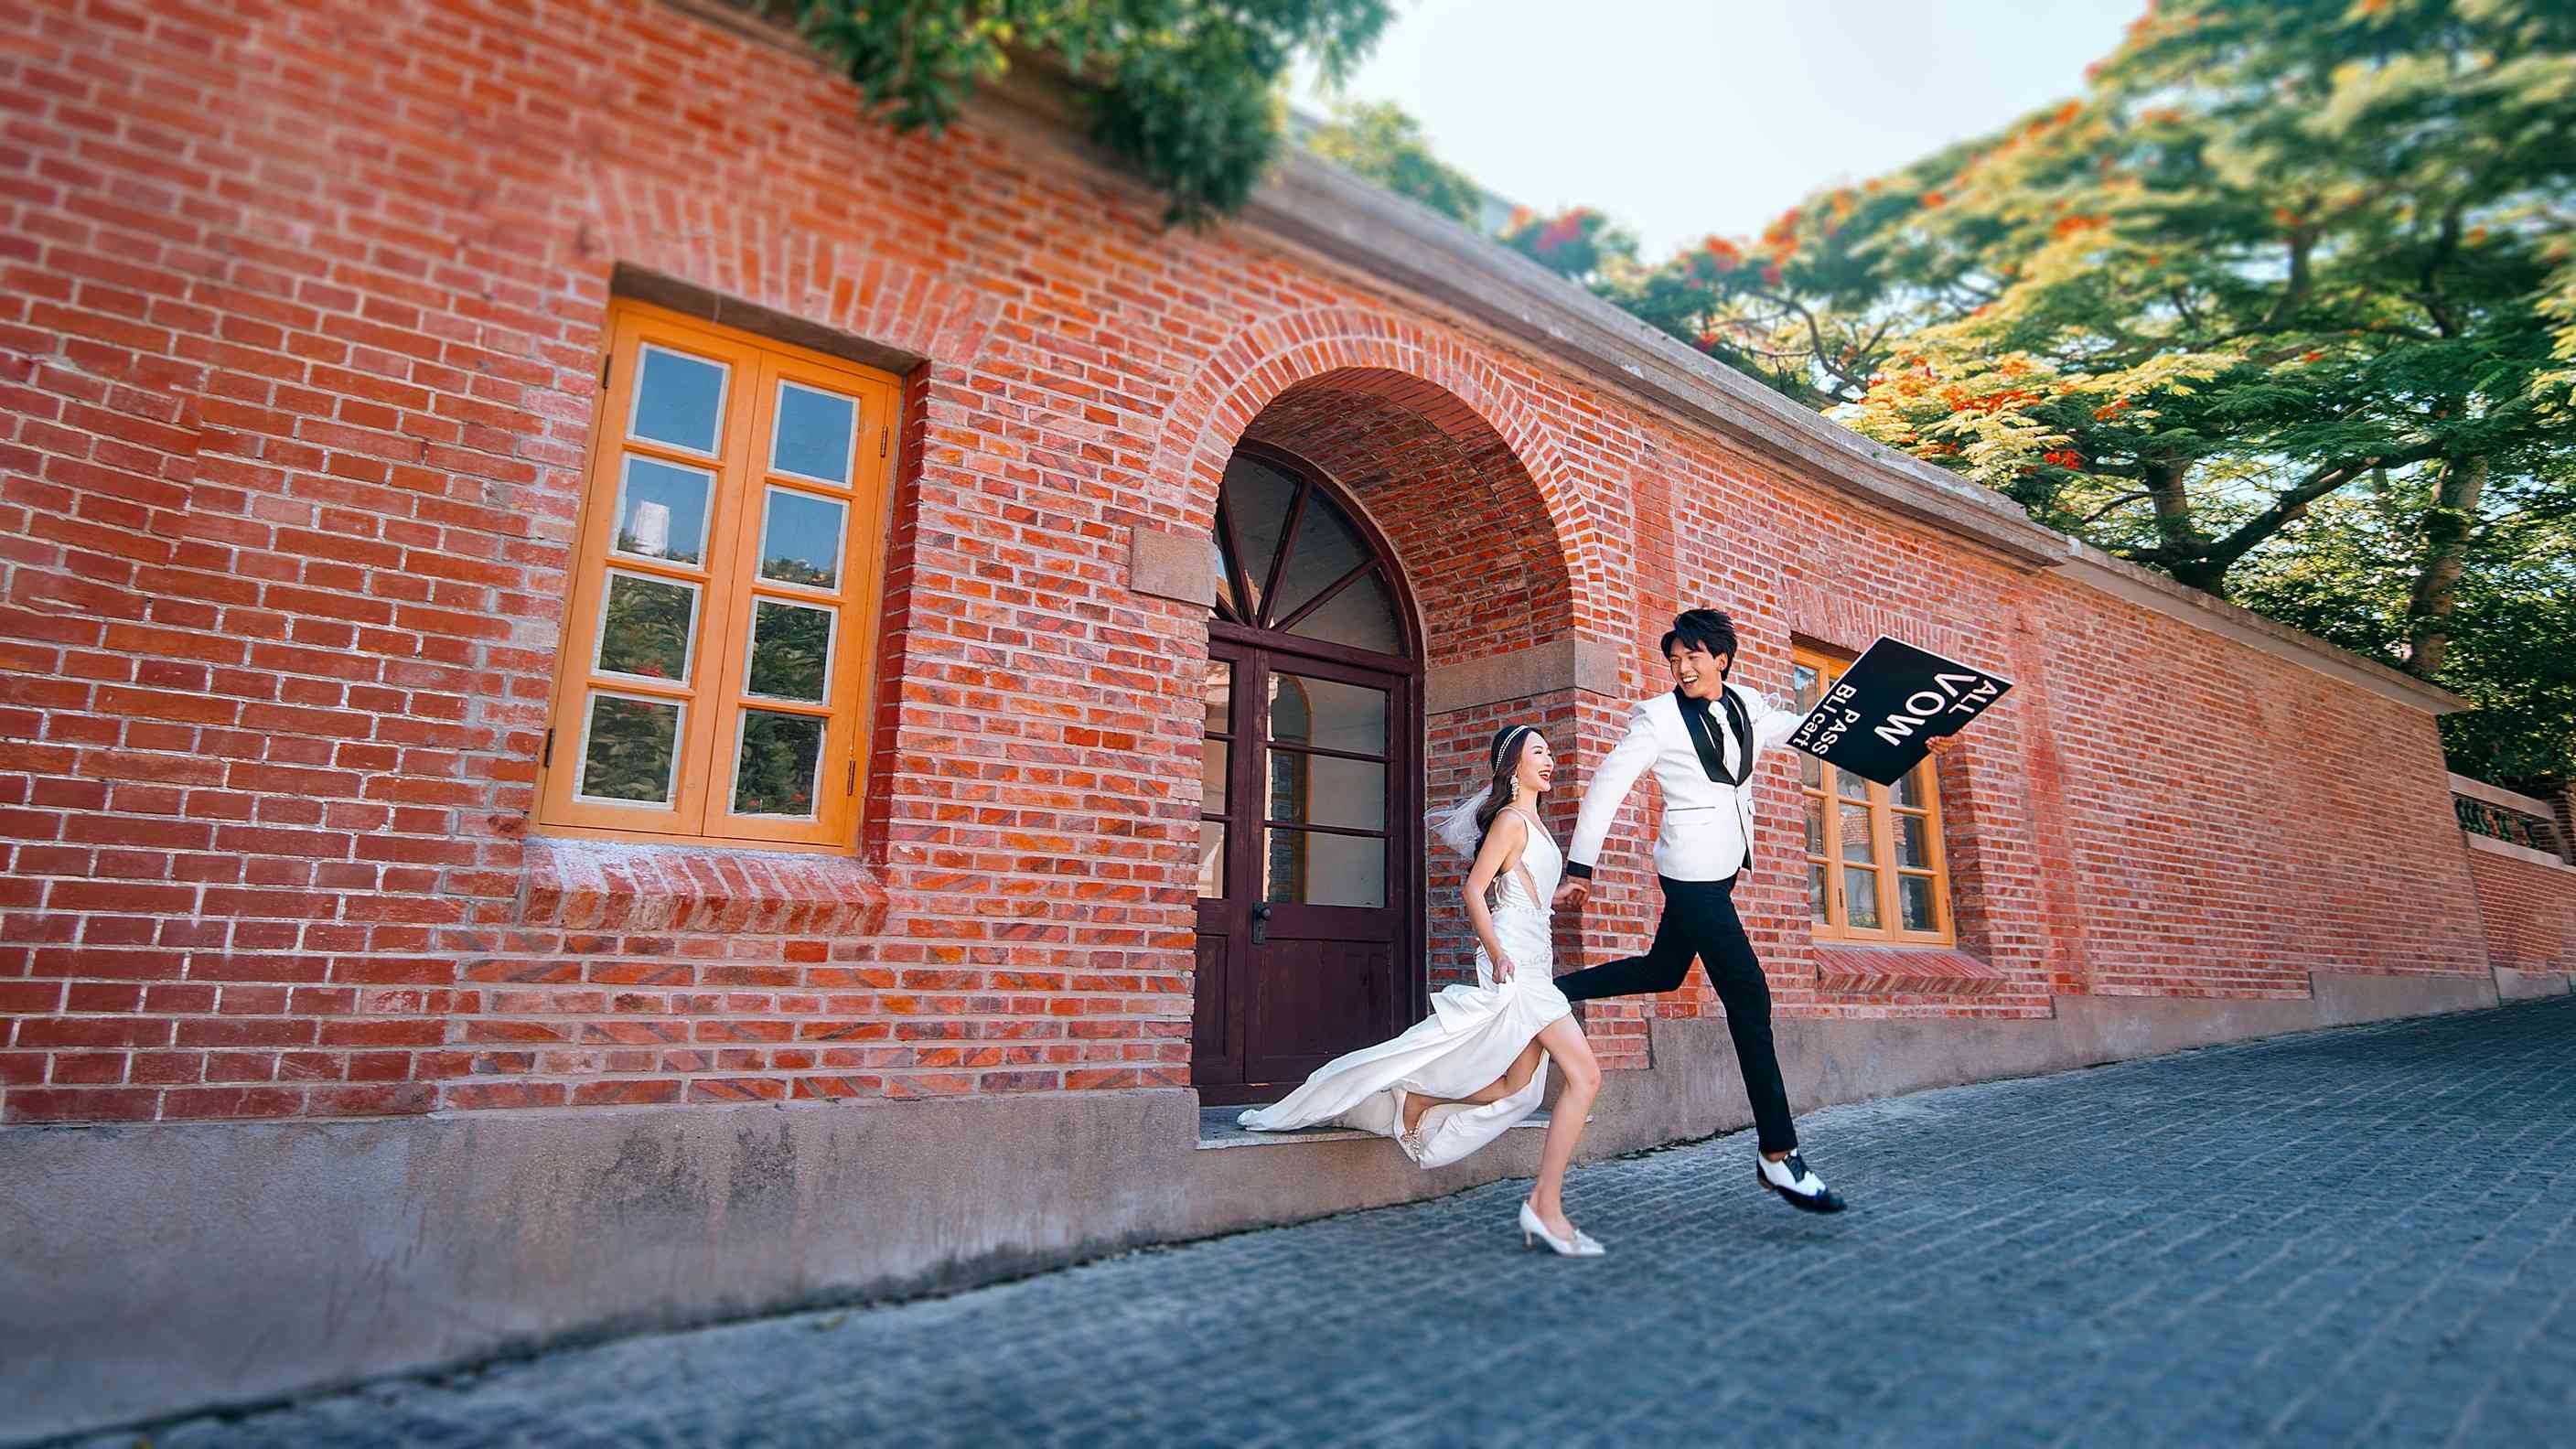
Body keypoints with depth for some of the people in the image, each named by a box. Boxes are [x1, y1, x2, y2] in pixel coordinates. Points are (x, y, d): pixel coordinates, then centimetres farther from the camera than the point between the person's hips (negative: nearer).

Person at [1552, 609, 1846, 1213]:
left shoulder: (1747, 705, 7)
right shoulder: (1658, 716, -11)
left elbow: (1796, 728, 26)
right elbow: (1606, 786, -10)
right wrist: (1579, 867, -12)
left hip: (1723, 866, 8)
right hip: (1692, 870, -8)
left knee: (1662, 970, 17)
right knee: (1748, 996, -8)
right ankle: (1777, 1154, -2)